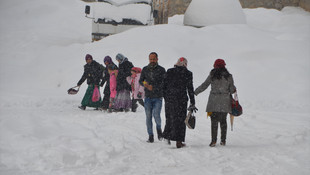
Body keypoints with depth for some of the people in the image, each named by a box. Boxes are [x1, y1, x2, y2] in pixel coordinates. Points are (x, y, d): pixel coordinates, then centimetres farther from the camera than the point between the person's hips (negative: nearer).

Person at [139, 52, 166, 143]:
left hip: (158, 97, -3)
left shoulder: (161, 70, 0)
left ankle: (159, 128, 16)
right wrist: (144, 84, -8)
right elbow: (140, 80, 15)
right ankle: (150, 135, 10)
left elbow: (164, 83, -6)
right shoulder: (145, 69, 9)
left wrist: (154, 87, -17)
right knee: (148, 116, 1)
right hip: (148, 97, 3)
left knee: (156, 115, -14)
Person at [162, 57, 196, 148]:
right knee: (180, 119, 3)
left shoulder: (169, 71, 4)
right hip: (181, 99, -2)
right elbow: (190, 88, 0)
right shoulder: (188, 73, -2)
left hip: (169, 98, 2)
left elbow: (164, 85, 4)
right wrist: (192, 102, 5)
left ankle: (168, 137, 12)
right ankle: (178, 141, 2)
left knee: (170, 118, 15)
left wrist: (165, 97, 12)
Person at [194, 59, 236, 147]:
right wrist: (233, 90, 25)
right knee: (223, 120, 10)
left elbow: (204, 85, 0)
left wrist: (195, 92, 10)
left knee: (214, 121, -1)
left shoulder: (212, 75, -2)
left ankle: (214, 140, -7)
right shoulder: (228, 76, 2)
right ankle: (223, 140, 10)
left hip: (214, 101, -2)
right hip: (225, 102, 2)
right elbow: (232, 89, 2)